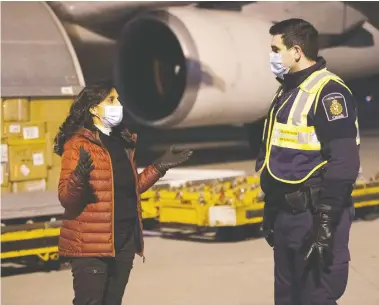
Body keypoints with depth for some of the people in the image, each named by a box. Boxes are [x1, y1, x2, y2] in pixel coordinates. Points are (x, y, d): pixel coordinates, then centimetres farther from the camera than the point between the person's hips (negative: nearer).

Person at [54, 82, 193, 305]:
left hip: (125, 238, 8)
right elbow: (66, 198, -14)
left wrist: (160, 167, 18)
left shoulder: (122, 142, 14)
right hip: (91, 241, -7)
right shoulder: (79, 144, -9)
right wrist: (79, 178, -33)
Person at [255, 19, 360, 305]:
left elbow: (343, 164, -21)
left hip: (314, 216, -10)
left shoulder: (328, 91, -15)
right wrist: (270, 211, 21)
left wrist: (326, 225, -24)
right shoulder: (288, 91, 15)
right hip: (286, 215, 10)